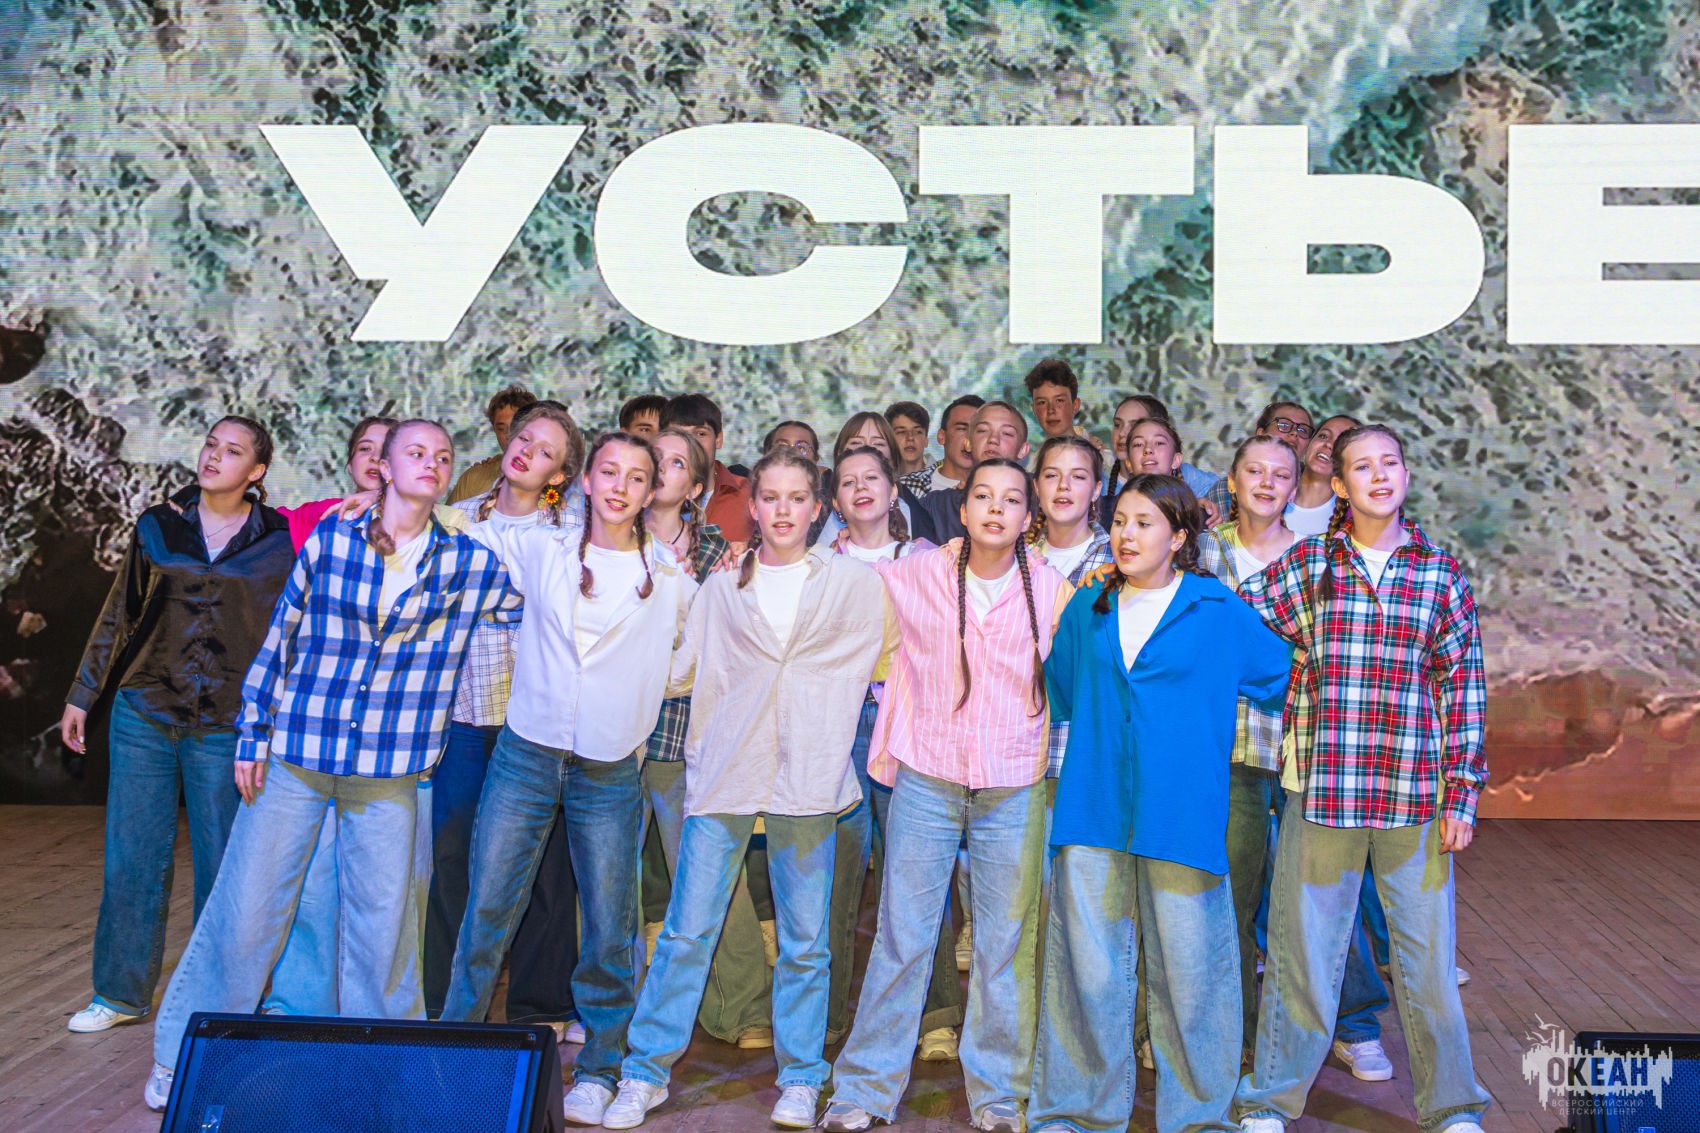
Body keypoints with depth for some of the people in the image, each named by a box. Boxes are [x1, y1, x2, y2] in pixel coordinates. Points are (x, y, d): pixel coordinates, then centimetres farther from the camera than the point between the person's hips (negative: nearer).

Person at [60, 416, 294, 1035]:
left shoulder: (278, 539, 0)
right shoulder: (158, 527, 6)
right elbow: (118, 615, 13)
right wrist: (82, 695, 13)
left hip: (225, 723, -2)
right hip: (144, 712, 2)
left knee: (222, 861, 4)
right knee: (132, 857, 7)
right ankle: (122, 993, 20)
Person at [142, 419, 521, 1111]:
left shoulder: (469, 564, 3)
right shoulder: (330, 539, 1)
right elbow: (281, 637, 6)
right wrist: (252, 734, 6)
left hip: (388, 770, 1)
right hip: (297, 755, 0)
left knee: (383, 917, 4)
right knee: (247, 906, 4)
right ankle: (185, 1055, 22)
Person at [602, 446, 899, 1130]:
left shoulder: (855, 584, 8)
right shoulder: (721, 591, 12)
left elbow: (891, 652, 16)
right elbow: (681, 671, 12)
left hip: (807, 773, -1)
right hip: (725, 768, 1)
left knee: (805, 939, 5)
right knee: (688, 930, 1)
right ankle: (646, 1072, 13)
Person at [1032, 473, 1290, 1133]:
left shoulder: (1219, 613, 2)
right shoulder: (1087, 610, 12)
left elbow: (1284, 680, 12)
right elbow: (1058, 690, 25)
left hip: (1181, 815, -2)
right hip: (1091, 812, 2)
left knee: (1188, 966, 2)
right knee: (1088, 965, 4)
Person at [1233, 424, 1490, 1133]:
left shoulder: (1441, 572, 5)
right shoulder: (1306, 564, 3)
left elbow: (1464, 688, 5)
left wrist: (1461, 795, 1)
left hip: (1415, 794, 1)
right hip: (1321, 787, 0)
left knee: (1427, 954, 8)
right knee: (1303, 948, 7)